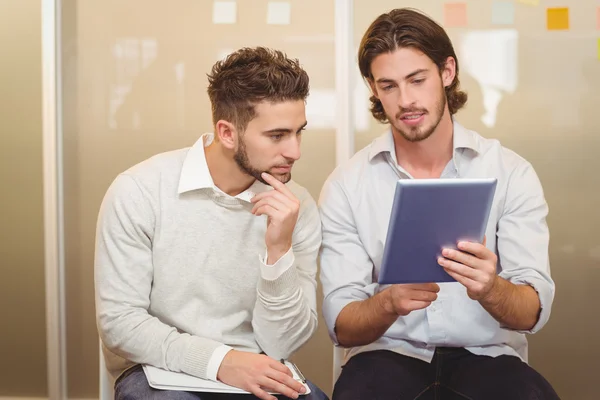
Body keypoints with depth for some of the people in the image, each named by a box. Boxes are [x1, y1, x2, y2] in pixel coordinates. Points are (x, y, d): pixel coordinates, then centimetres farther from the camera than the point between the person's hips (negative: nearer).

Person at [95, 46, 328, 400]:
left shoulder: (299, 208, -2)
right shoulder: (138, 192, -9)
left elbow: (283, 345, -4)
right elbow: (118, 320, -10)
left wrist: (279, 251, -19)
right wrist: (218, 360, -22)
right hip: (158, 371, -2)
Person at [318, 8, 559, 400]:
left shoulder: (512, 173, 0)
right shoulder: (346, 186, 1)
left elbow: (533, 312, -7)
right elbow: (341, 327, -4)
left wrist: (490, 290, -29)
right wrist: (389, 303, -26)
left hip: (486, 354, 1)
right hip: (387, 353, 0)